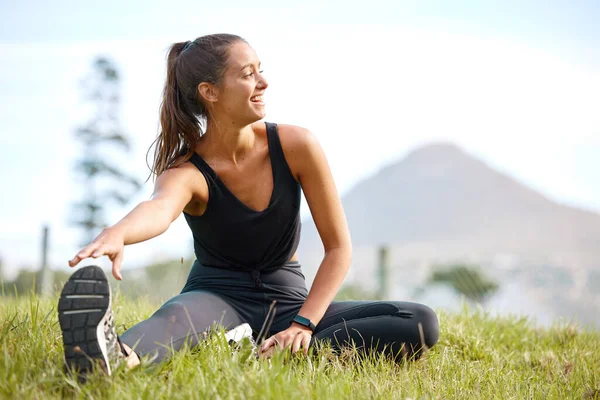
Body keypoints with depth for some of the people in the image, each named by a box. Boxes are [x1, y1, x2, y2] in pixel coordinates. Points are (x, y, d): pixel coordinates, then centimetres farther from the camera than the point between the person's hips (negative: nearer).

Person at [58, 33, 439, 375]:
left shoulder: (295, 145, -9)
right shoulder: (186, 172, -15)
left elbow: (339, 247, -5)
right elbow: (160, 208, -42)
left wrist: (302, 325, -18)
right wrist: (117, 233, -67)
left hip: (288, 301, 3)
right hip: (217, 300, -3)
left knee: (422, 323, -20)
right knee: (183, 314, -41)